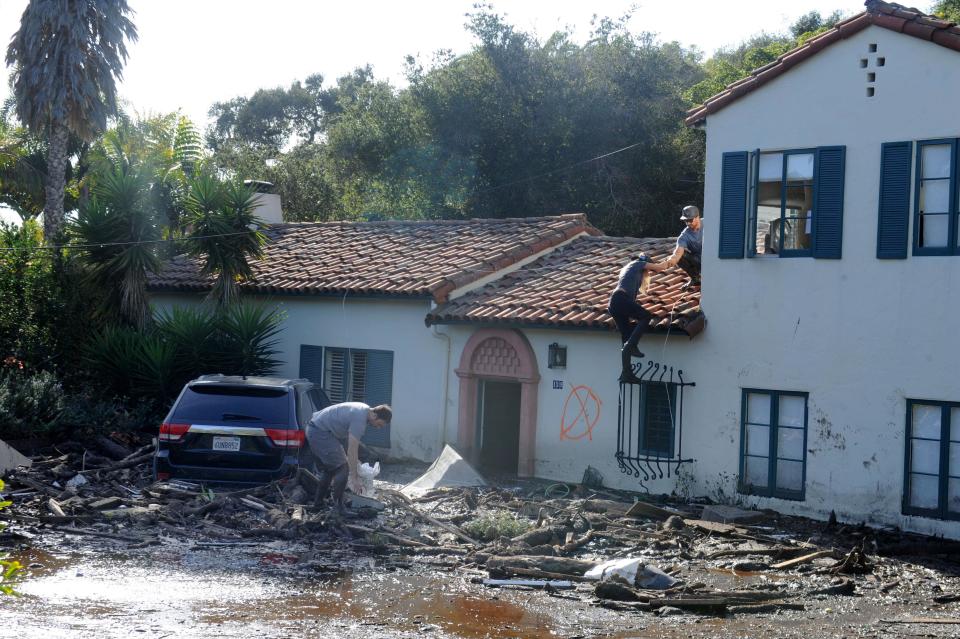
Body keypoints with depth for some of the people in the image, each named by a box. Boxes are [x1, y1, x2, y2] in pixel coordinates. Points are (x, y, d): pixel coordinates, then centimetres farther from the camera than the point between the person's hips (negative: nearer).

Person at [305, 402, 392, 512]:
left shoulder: (364, 410, 7)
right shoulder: (360, 419, -23)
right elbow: (352, 450, -22)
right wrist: (354, 477, -16)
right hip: (321, 433, -11)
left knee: (328, 469, 20)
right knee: (342, 468, -11)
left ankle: (318, 502, 27)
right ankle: (338, 507, -6)